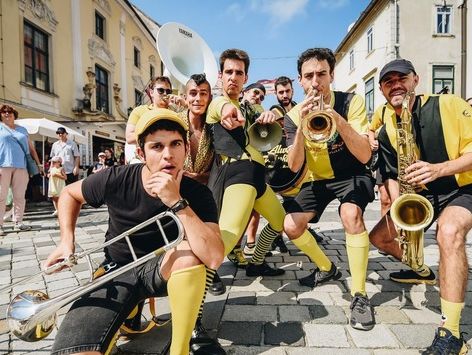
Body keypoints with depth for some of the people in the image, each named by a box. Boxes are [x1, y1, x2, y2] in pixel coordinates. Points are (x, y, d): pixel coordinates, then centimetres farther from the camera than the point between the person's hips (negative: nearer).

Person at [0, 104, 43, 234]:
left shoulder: (22, 130, 21)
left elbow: (31, 148, 21)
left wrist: (38, 164, 14)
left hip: (21, 167, 3)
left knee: (19, 196, 2)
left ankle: (18, 222, 9)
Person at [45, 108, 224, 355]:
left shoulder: (197, 194, -20)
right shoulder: (115, 180, -18)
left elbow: (214, 258, -35)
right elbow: (69, 193, 5)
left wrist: (177, 203, -39)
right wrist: (67, 240, -8)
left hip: (162, 271, 1)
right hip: (117, 272, 0)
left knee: (188, 250, -36)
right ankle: (129, 309, 6)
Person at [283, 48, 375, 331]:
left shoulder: (351, 102, -16)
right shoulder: (294, 115, -10)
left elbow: (364, 156, -25)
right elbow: (294, 166, -19)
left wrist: (339, 120, -38)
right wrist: (301, 125, -31)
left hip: (352, 175, -3)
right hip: (319, 179, 3)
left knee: (351, 214, -33)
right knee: (291, 227, -11)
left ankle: (360, 294, -16)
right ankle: (327, 268, 18)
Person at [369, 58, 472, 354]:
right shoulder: (386, 129, -3)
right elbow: (393, 175, 1)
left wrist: (439, 169, -33)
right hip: (419, 195, 6)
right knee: (380, 237, 5)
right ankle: (422, 271, 36)